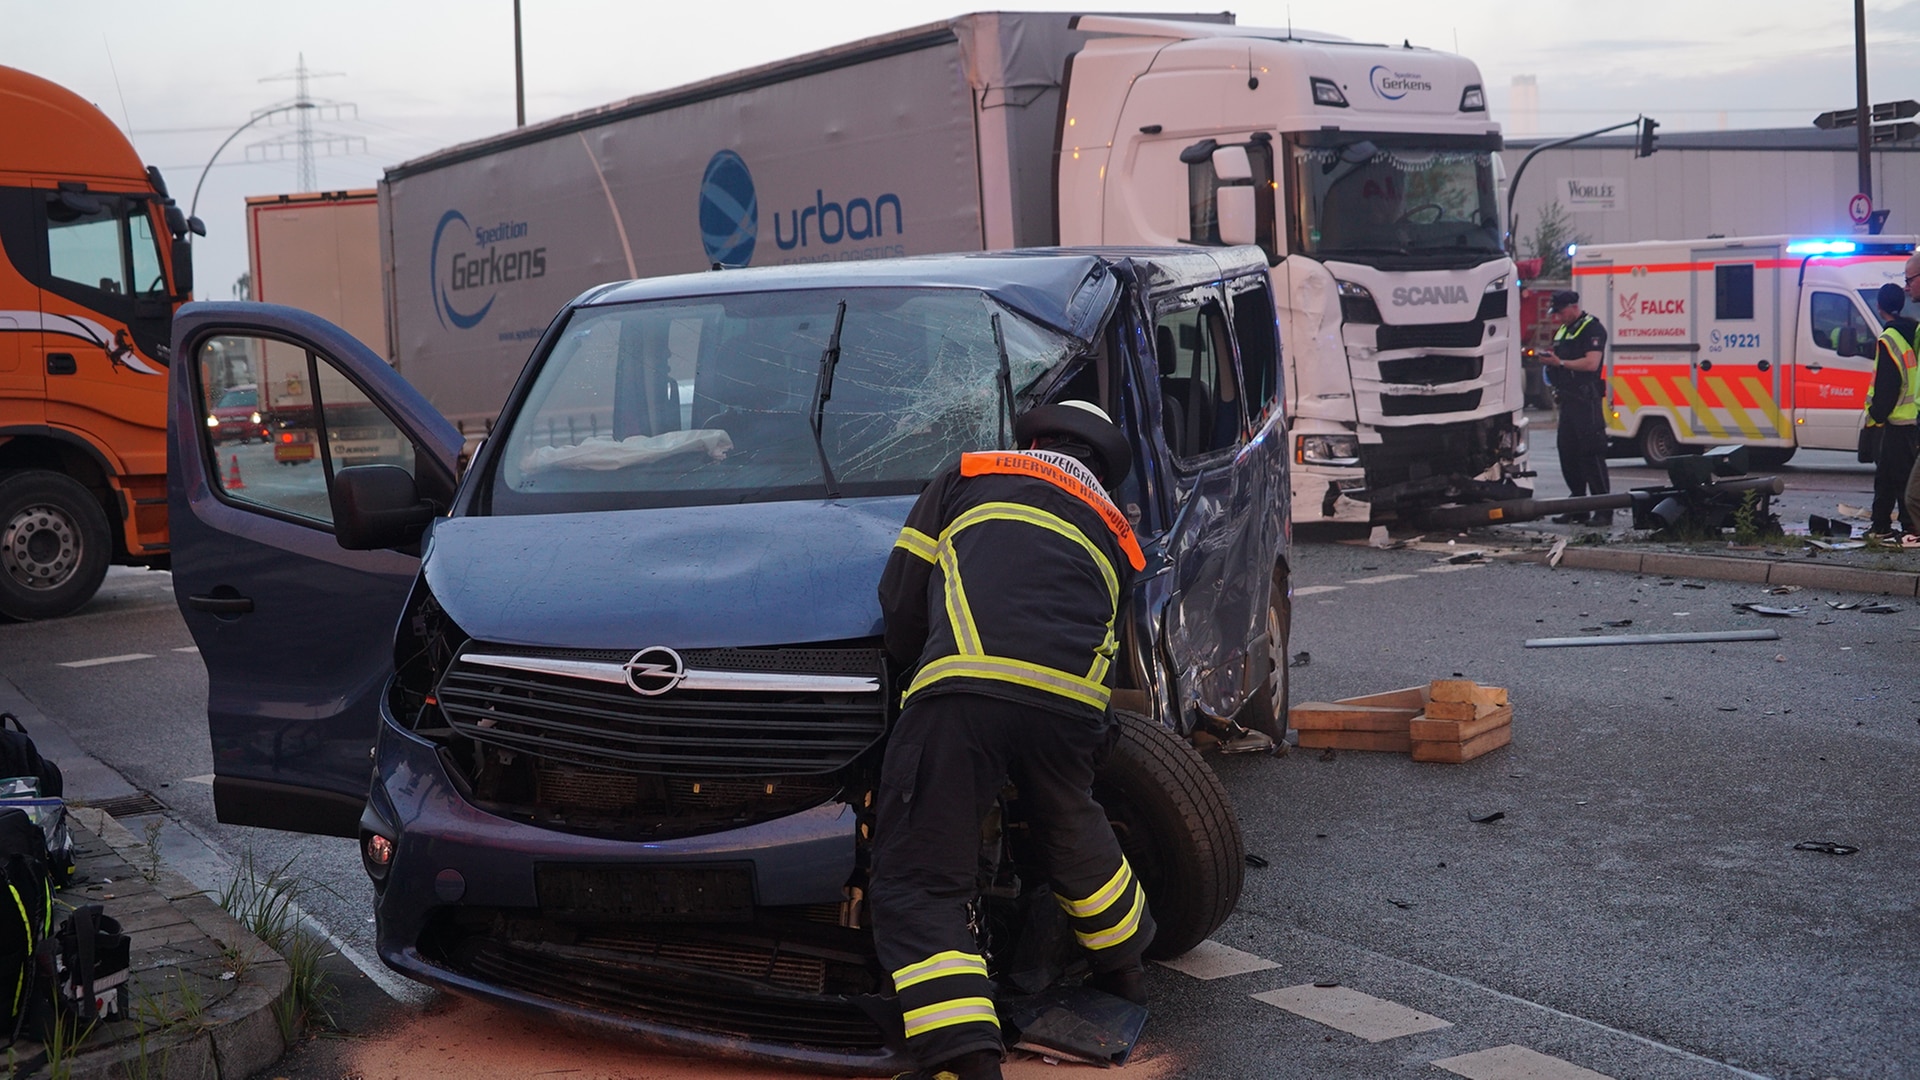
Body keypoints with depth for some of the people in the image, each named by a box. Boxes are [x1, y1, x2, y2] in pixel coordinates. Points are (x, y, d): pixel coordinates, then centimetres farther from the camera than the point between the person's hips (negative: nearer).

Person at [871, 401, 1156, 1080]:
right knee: (1071, 833, 33)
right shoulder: (1112, 532, 33)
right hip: (1072, 704, 4)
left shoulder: (967, 478, 25)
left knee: (918, 886, -1)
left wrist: (920, 667, 36)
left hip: (965, 688, -4)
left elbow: (900, 601, 18)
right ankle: (1123, 970, 53)